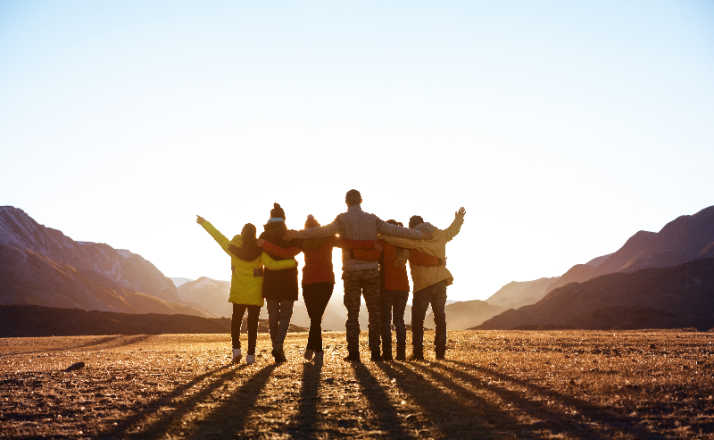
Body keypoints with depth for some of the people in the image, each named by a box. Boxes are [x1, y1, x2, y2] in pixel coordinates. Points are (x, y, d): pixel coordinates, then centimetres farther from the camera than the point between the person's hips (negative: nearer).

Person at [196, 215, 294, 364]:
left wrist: (203, 222, 12)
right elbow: (271, 264, -22)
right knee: (252, 321, 5)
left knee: (236, 318, 18)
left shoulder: (233, 247, -10)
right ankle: (250, 355, 2)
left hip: (238, 290, 1)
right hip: (255, 291, -1)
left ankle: (236, 349, 7)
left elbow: (217, 235, 0)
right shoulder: (259, 250, -14)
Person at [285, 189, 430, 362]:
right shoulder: (372, 219, 3)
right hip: (371, 270, 1)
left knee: (352, 314, 4)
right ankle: (375, 351, 6)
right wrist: (420, 234, 14)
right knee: (374, 312, 8)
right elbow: (396, 231, 4)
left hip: (351, 271, -1)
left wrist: (297, 234, -15)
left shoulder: (343, 219, -4)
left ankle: (353, 352, 0)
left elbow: (324, 231, -17)